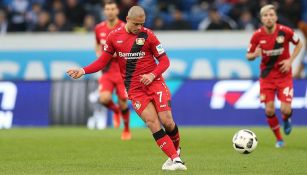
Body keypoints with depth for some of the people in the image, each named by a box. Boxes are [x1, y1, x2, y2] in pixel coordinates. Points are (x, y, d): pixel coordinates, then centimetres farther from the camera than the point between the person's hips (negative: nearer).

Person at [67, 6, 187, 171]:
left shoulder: (148, 35, -3)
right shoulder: (114, 36, 2)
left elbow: (164, 61, 1)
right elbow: (103, 60, 10)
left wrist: (152, 75, -16)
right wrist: (83, 71, -3)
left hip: (154, 83, -1)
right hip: (134, 89, 1)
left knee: (167, 121, -11)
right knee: (153, 124, -12)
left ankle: (175, 150, 17)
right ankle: (175, 159, -11)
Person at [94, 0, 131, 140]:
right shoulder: (99, 29, 4)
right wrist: (100, 55, 2)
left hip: (123, 71, -2)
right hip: (107, 71, 2)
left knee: (123, 102, 0)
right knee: (104, 99, -20)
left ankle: (126, 130, 25)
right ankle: (115, 111, 16)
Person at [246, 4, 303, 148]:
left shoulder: (285, 32, -13)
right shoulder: (257, 35, -10)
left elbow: (299, 44, 5)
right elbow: (248, 56, 0)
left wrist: (290, 60, -7)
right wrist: (255, 54, -23)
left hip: (284, 75, -1)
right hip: (267, 76, 1)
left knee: (285, 110, -12)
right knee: (269, 110, -7)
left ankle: (287, 120, 27)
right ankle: (279, 139, 16)